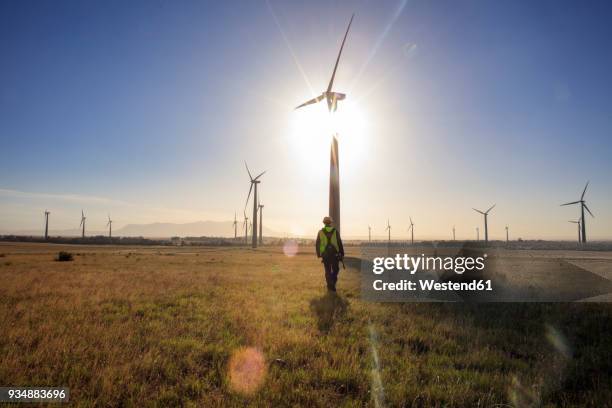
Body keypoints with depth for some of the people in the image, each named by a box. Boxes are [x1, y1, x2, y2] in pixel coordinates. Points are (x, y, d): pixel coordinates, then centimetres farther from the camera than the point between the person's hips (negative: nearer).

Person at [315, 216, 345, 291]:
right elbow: (340, 244, -3)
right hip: (335, 254, -1)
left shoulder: (320, 232, 2)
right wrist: (342, 254, 4)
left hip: (325, 255, 1)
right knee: (335, 270, 13)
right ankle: (332, 284, -2)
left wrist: (319, 255, 16)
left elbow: (317, 245, 5)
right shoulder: (335, 232, -2)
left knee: (328, 271, 11)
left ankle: (330, 286, 9)